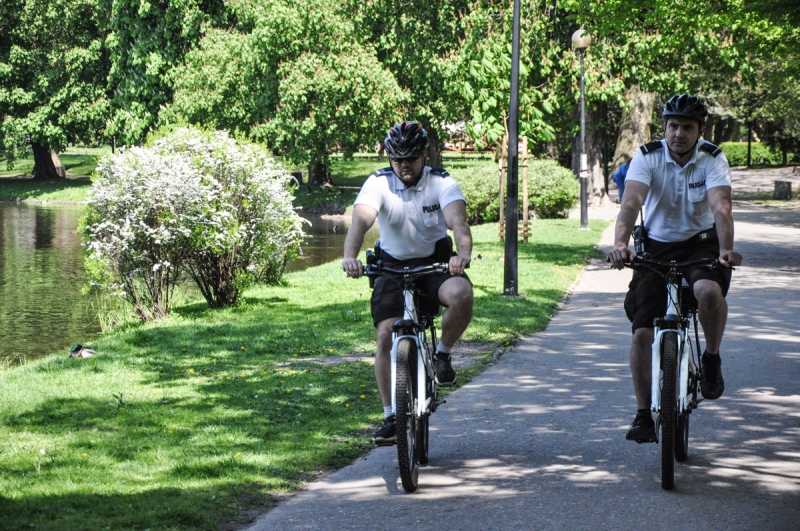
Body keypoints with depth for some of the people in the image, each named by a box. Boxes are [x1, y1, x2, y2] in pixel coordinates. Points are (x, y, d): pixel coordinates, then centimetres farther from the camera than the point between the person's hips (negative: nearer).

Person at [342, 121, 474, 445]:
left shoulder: (442, 183, -14)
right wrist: (350, 257, -51)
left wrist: (463, 253, -52)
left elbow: (458, 221, -30)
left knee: (462, 294, -32)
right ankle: (391, 416, 0)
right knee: (386, 336, -13)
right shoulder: (379, 184, -14)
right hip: (393, 265, 1)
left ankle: (442, 354, -4)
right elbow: (360, 221, -31)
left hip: (436, 262, -1)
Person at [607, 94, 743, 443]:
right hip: (657, 247, 1)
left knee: (708, 290, -35)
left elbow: (721, 207, -28)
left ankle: (711, 359, -7)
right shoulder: (647, 157, -13)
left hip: (701, 243, -1)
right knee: (642, 332, -8)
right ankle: (644, 415, 5)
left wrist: (726, 249, -46)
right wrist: (620, 244, -47)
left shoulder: (713, 159, -13)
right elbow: (631, 203, -28)